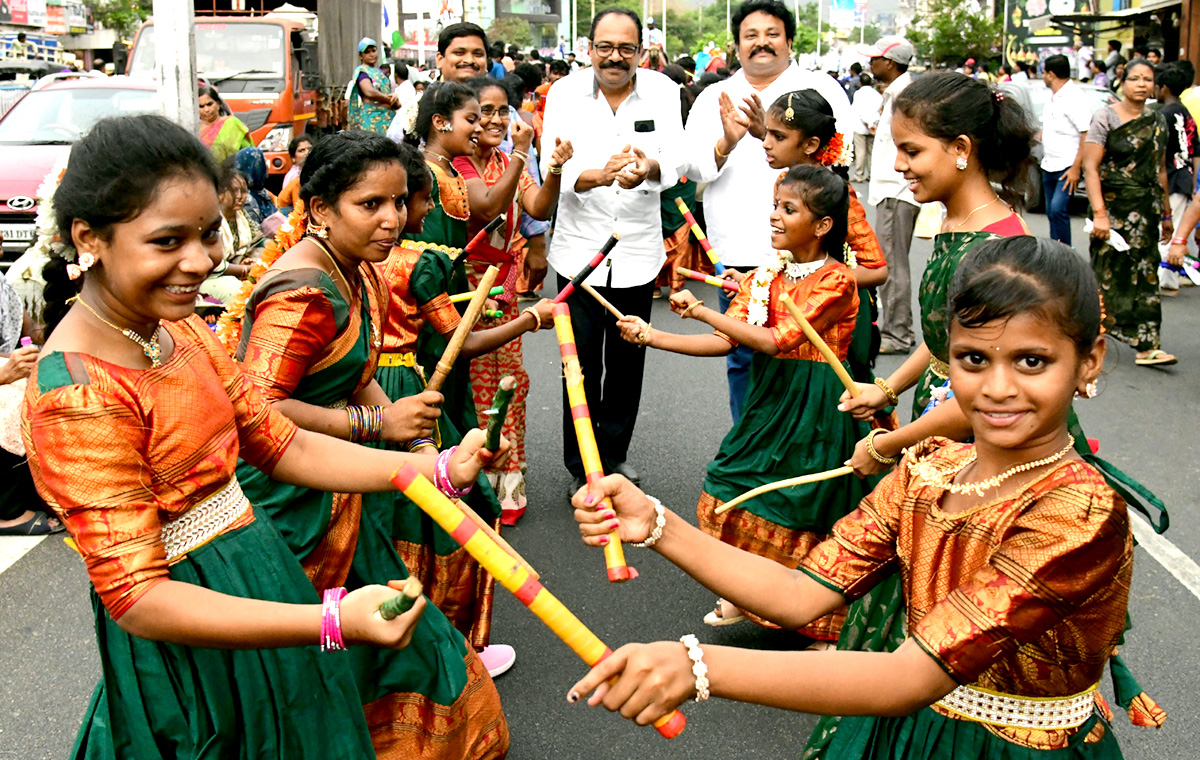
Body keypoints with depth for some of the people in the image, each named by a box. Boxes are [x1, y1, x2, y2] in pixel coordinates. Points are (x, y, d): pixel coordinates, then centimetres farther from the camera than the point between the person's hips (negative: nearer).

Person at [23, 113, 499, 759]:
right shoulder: (77, 395, -26)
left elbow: (282, 445, 4)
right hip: (190, 642, -8)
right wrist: (334, 622, -37)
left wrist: (439, 470, -5)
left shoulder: (182, 330, 2)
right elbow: (137, 597, -28)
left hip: (260, 567, 8)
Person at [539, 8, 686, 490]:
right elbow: (552, 171, -13)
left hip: (638, 248, 2)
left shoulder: (662, 91, -1)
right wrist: (599, 175, -34)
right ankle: (581, 467, 17)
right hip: (580, 248, -1)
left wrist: (649, 169, -35)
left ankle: (614, 456, 29)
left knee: (627, 361, 11)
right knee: (583, 364, 2)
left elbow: (678, 162, -11)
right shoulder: (565, 94, -4)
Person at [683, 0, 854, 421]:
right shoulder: (714, 98, 14)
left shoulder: (821, 89, 5)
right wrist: (727, 142, -17)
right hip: (738, 255, 3)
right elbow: (693, 165, 4)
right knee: (742, 359, 11)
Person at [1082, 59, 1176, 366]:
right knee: (1107, 270, 1)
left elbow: (1160, 171, 19)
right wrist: (1099, 212, -20)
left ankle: (1146, 346, -1)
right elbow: (1090, 167, -12)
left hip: (1146, 209, 5)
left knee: (1145, 274, 0)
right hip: (1113, 205, -5)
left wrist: (1166, 213, 19)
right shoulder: (1106, 117, -5)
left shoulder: (1157, 122, 12)